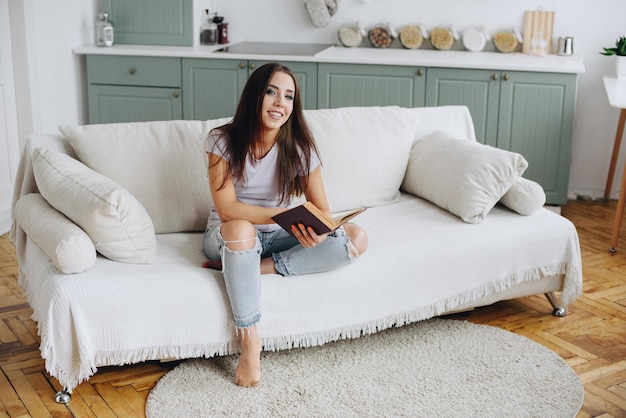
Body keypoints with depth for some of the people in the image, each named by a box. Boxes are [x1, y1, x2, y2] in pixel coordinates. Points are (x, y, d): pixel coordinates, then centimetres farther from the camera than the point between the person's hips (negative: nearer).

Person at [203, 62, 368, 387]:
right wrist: (283, 215, -38)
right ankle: (249, 340, -29)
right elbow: (226, 208, -24)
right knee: (241, 229, -41)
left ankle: (251, 268, -21)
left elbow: (323, 211, -8)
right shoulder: (223, 141, -15)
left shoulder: (299, 147, -8)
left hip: (276, 238, 3)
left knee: (356, 239, -18)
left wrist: (318, 230, -33)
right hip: (227, 236, -3)